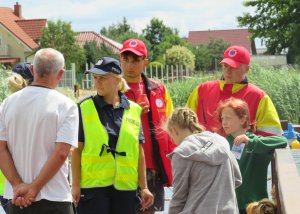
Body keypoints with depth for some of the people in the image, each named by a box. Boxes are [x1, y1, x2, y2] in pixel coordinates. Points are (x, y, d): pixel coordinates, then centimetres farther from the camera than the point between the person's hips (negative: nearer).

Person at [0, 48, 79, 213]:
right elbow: (61, 153, -16)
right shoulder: (66, 106, -8)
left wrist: (18, 185, -7)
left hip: (16, 199, 3)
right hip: (53, 199, -3)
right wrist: (34, 188, -12)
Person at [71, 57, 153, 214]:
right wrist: (75, 185, -4)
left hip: (125, 188, 3)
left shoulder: (134, 110, 8)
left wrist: (144, 187, 9)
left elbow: (139, 152, 11)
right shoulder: (84, 108, 1)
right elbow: (77, 150, 1)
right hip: (93, 187, -2)